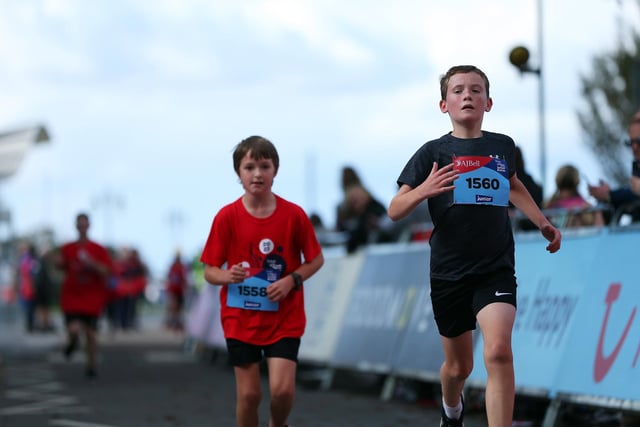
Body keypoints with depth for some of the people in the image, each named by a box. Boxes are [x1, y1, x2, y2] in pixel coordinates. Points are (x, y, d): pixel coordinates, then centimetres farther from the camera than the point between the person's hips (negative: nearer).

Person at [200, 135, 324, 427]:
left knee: (282, 389, -11)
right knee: (248, 394, 2)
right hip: (240, 318, 0)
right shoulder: (227, 217, -7)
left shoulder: (293, 215, -7)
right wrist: (228, 276, -25)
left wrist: (292, 280, -14)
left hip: (284, 318, 0)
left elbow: (316, 260, 4)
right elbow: (210, 271, -3)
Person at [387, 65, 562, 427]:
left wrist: (543, 223, 21)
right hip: (449, 273, 0)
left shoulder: (503, 146, 3)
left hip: (496, 270, 0)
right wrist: (423, 191, -29)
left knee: (498, 352, -24)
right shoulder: (434, 152, -5)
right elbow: (395, 211, -10)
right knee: (459, 366, 14)